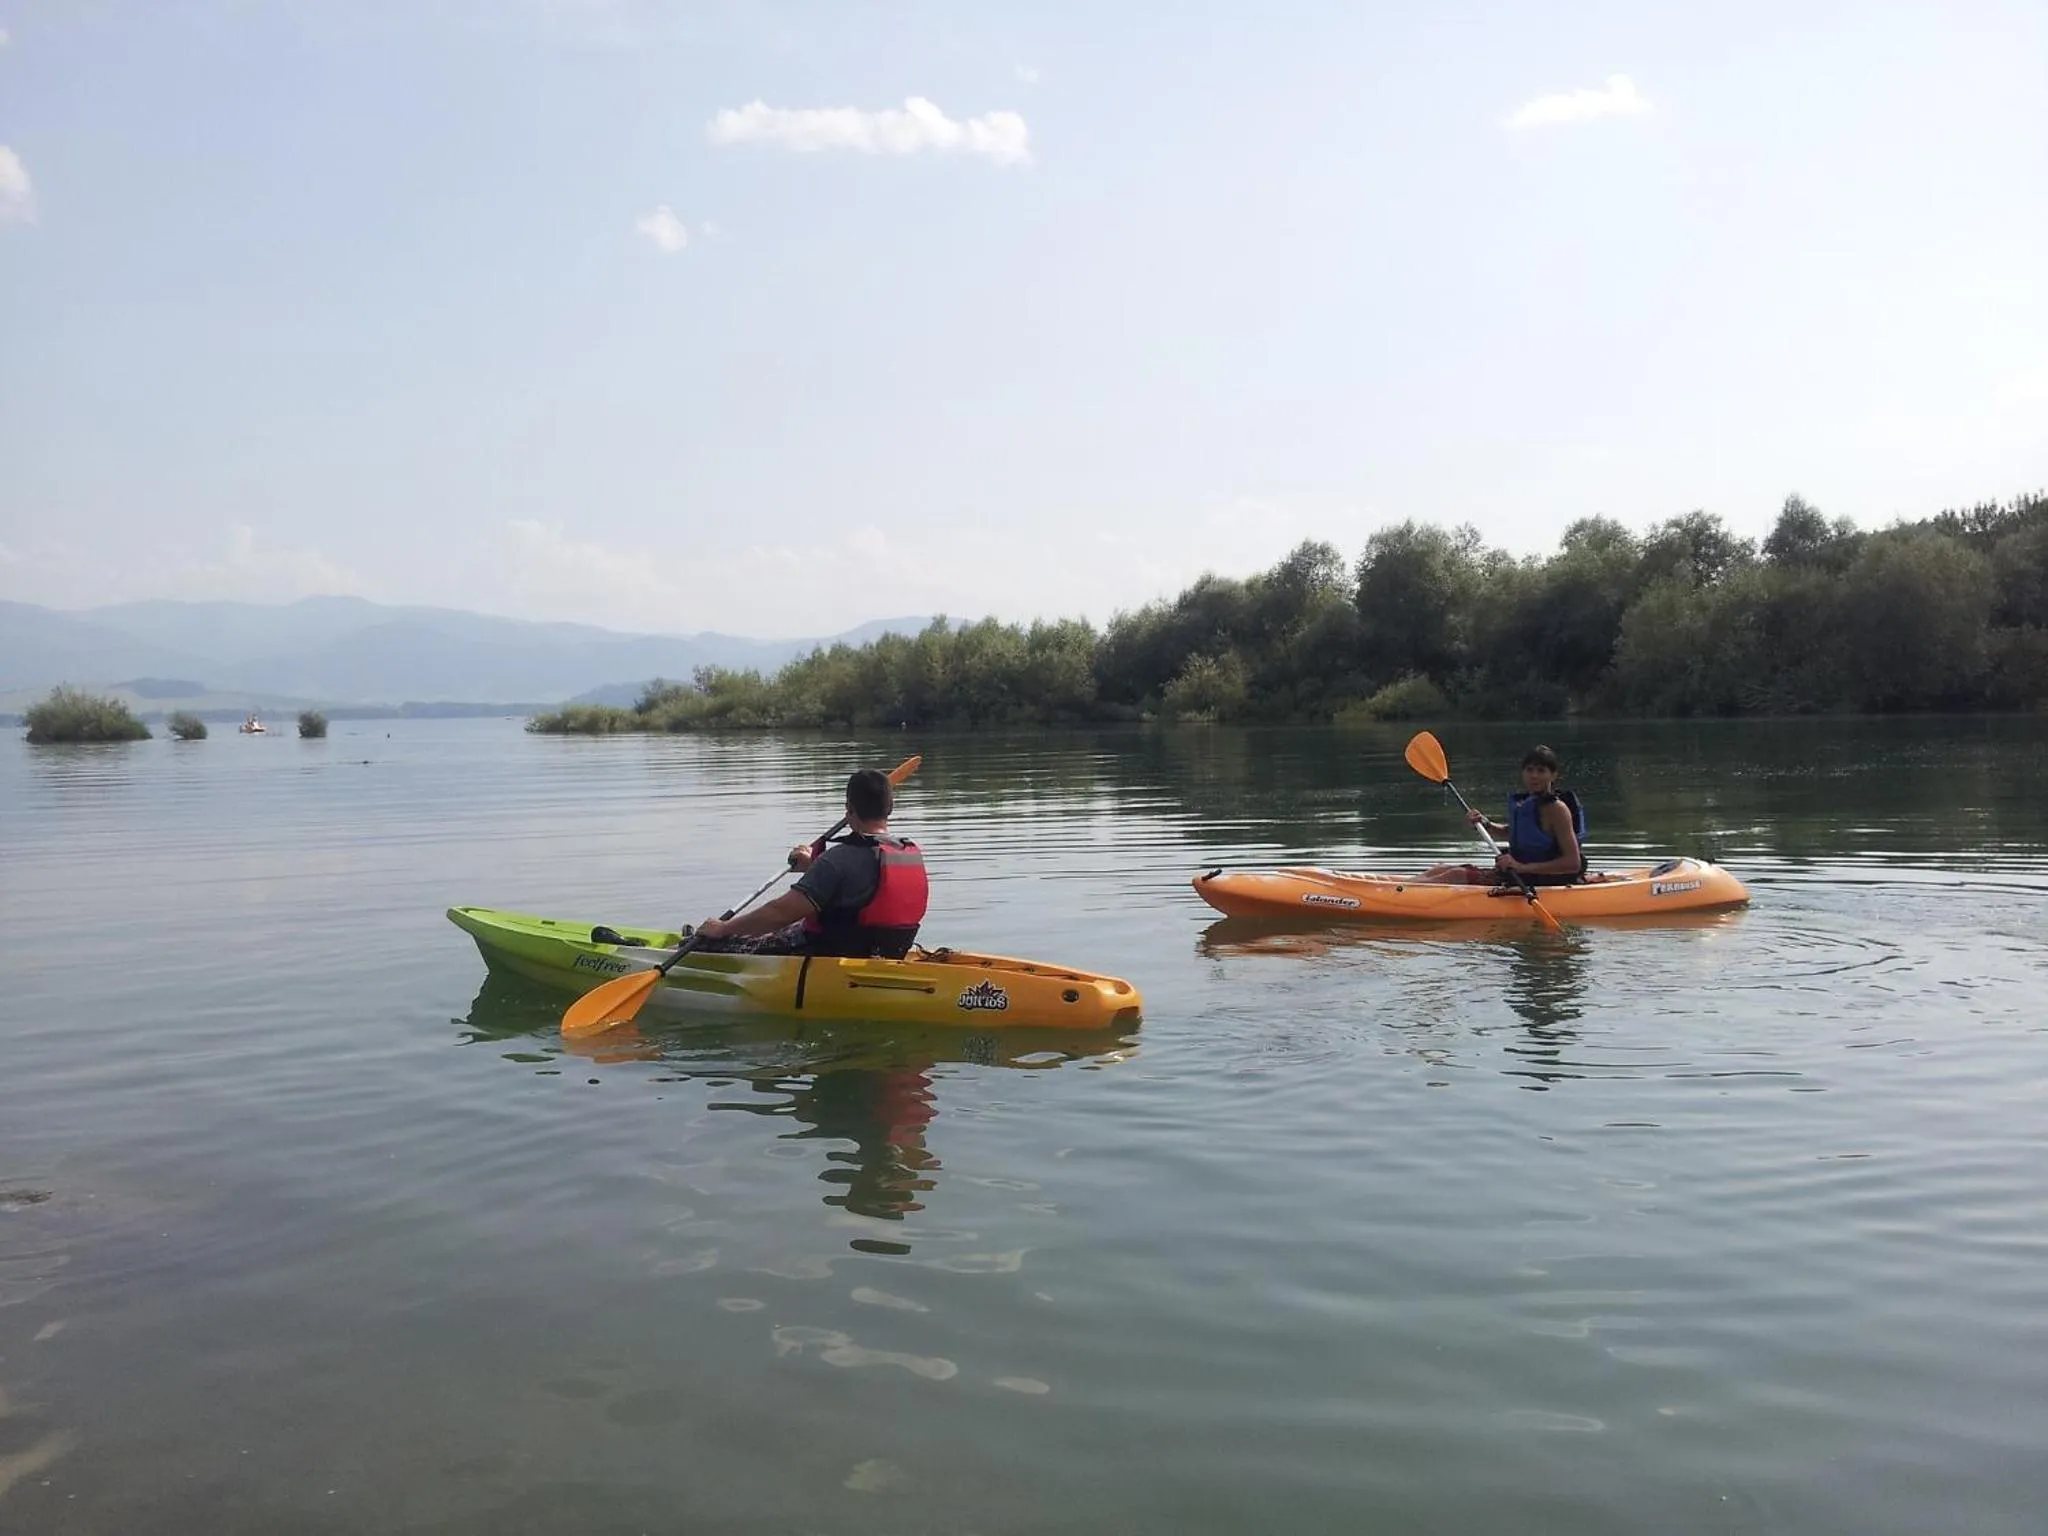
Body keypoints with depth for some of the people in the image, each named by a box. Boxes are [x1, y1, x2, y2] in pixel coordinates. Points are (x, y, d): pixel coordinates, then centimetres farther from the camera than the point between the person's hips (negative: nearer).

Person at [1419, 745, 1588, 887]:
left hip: (1539, 883, -9)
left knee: (1457, 876, -18)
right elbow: (1508, 833, 29)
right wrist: (1485, 824, 7)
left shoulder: (1556, 808, -16)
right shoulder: (1526, 802, 8)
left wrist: (1523, 867, -29)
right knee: (1442, 870, 5)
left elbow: (1573, 863, -23)